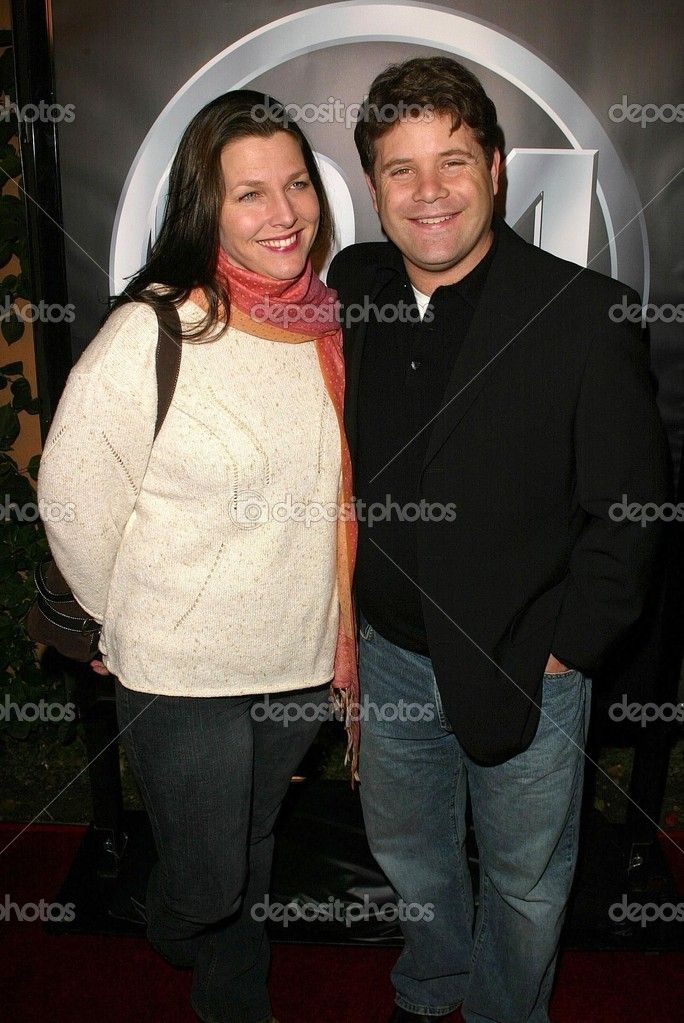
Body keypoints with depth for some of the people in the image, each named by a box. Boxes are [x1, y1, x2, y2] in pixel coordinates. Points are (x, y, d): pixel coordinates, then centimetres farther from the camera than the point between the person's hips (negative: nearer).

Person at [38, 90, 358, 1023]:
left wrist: (332, 630, 13)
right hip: (183, 674, -5)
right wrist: (135, 620, 0)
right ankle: (169, 934, 48)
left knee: (254, 860, 24)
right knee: (205, 881, 11)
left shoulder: (326, 323, 0)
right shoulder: (152, 333, -19)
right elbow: (74, 493, -12)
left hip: (299, 660, 5)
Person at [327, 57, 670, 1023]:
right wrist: (345, 608, 6)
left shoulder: (584, 313, -17)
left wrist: (566, 650, -12)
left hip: (526, 671, -4)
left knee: (526, 883, 20)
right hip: (389, 654, 4)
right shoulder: (352, 288, -3)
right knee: (407, 856, 26)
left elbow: (631, 505, -12)